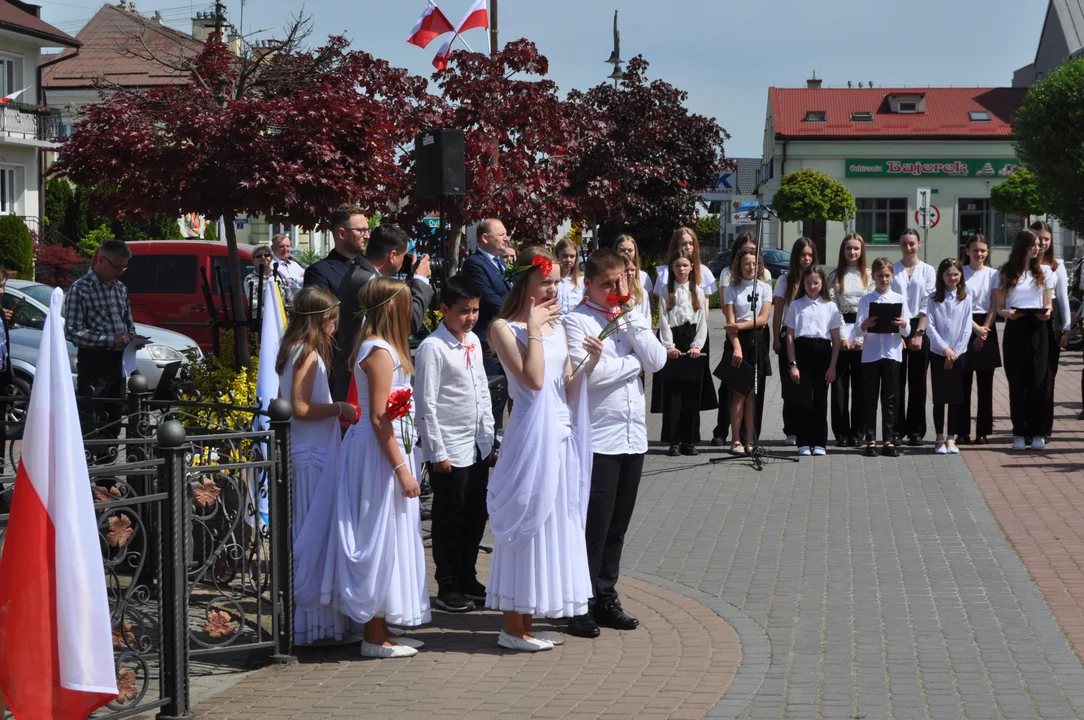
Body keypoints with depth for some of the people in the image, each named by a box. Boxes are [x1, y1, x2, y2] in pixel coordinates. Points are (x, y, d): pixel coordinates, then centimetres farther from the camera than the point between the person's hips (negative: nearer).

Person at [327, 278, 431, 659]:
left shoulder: (381, 347, 14)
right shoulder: (380, 351, -17)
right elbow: (379, 417, -21)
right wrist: (402, 468, -20)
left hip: (387, 447, 10)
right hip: (381, 454, -10)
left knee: (386, 540, 13)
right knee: (381, 539, -5)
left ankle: (379, 630, 19)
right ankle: (375, 637, 0)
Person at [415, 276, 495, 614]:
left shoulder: (473, 341, 8)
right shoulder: (432, 348, -15)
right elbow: (426, 405, -15)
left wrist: (489, 439, 14)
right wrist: (438, 453, -15)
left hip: (477, 446, 7)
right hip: (450, 451, -7)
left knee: (476, 516, 13)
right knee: (449, 520, 3)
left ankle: (467, 578, 27)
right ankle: (447, 588, 14)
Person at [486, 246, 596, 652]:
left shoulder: (556, 326, 14)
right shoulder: (504, 327, -8)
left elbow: (566, 391, 12)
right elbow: (533, 379, -20)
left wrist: (589, 364, -3)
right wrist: (533, 330, -14)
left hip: (561, 435, 8)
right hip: (530, 435, -8)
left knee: (551, 524, 11)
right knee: (526, 523, -3)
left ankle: (527, 623, 19)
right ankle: (512, 628, 5)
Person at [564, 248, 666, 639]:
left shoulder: (634, 317, 14)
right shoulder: (577, 321, -5)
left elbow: (657, 361, 0)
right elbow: (586, 372, -18)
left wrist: (631, 318, -5)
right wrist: (634, 362, -5)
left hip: (633, 435, 6)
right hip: (598, 439, -6)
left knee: (617, 525, 12)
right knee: (594, 525, -4)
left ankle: (605, 598, 22)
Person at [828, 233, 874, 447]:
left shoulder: (869, 276, 6)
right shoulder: (835, 276, 6)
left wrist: (861, 337, -8)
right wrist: (842, 337, -8)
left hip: (864, 335, 0)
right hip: (840, 333, 0)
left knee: (860, 385, 2)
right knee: (839, 384, -1)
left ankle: (858, 433, 6)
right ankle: (841, 433, 3)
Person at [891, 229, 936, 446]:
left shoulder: (928, 271, 6)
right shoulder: (892, 270, 7)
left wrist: (919, 333, -9)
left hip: (920, 329, 0)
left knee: (917, 381, 2)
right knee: (896, 381, 1)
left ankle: (916, 430, 7)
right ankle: (896, 429, 6)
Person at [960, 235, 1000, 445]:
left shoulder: (993, 274, 5)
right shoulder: (960, 273, 0)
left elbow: (995, 306, 2)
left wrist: (984, 330, -9)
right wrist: (976, 328, -13)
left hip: (987, 328, 2)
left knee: (985, 383, 2)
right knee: (964, 382, -1)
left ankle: (983, 431, 7)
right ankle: (963, 431, 4)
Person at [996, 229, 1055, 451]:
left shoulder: (1044, 273, 11)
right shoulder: (1006, 274, 7)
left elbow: (1048, 305, 11)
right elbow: (999, 308, 6)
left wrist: (1046, 313, -12)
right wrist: (1008, 313, -16)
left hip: (1037, 330, 0)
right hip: (1014, 330, 0)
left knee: (1037, 381, -4)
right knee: (1017, 382, 0)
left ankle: (1038, 433, 1)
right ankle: (1019, 433, 5)